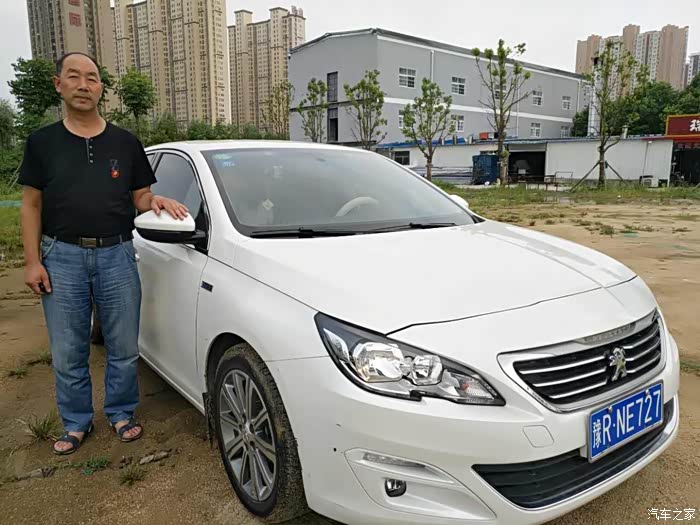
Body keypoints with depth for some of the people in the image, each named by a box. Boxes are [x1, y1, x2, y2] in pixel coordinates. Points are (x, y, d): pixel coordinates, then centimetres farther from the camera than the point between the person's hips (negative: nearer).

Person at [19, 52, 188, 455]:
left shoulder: (125, 143, 8)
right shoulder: (43, 142, 6)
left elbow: (139, 198, 10)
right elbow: (32, 204, 6)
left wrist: (156, 201, -14)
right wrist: (32, 261, -2)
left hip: (117, 255, 1)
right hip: (62, 258, 0)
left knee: (124, 349, 8)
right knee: (68, 354, 8)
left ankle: (122, 414, 27)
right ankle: (76, 422, 27)